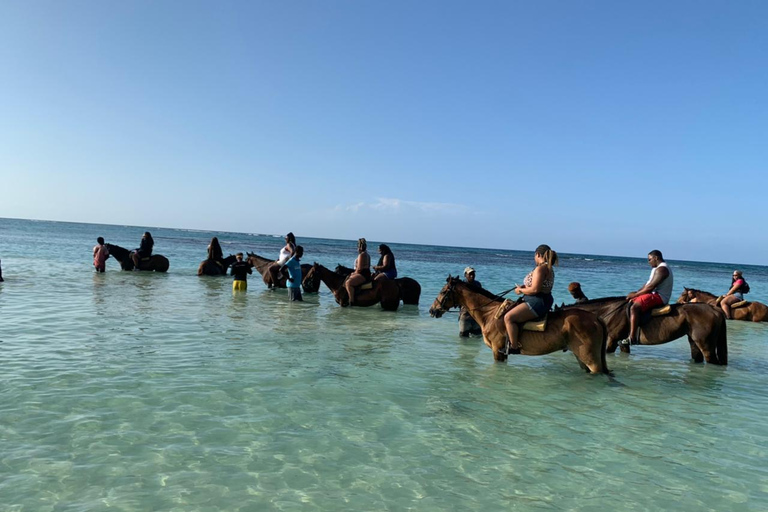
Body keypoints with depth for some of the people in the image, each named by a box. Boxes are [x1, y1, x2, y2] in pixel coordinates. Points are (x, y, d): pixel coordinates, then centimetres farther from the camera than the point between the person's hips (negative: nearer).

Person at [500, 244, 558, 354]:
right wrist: (525, 286, 12)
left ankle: (514, 347, -19)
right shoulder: (549, 268, 15)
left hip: (537, 303, -12)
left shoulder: (540, 269, -18)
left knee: (508, 317, -21)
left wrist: (521, 290, -8)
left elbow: (535, 289, -25)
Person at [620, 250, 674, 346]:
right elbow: (648, 284, 21)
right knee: (632, 301, 16)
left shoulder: (661, 269, -13)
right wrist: (637, 292, 7)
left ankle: (632, 338, -35)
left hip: (659, 297, -12)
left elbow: (651, 287, -21)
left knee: (634, 307, -27)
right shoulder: (658, 268, 22)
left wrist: (635, 294, -14)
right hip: (656, 295, 12)